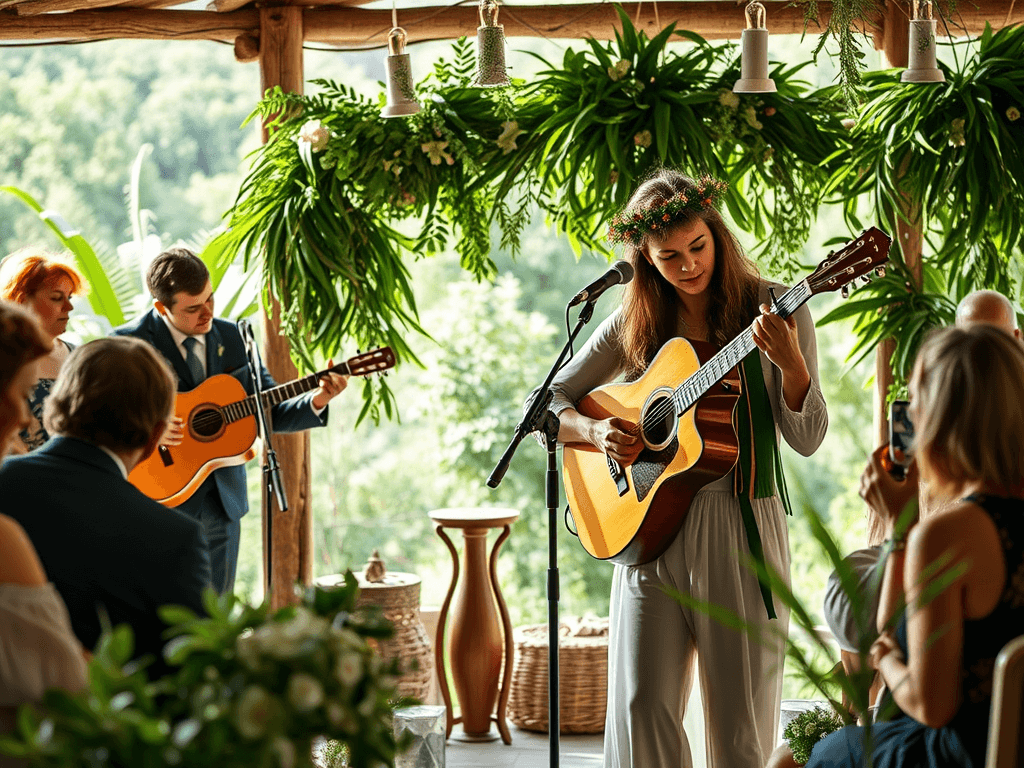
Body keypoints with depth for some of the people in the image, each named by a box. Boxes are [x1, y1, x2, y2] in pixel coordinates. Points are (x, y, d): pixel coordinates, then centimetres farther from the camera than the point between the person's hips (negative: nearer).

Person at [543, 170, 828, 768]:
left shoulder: (773, 310, -1)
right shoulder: (635, 324, 8)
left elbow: (808, 441, -7)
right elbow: (548, 403, 13)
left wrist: (790, 362, -24)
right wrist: (595, 432, -8)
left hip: (742, 528, -2)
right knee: (642, 712, -5)